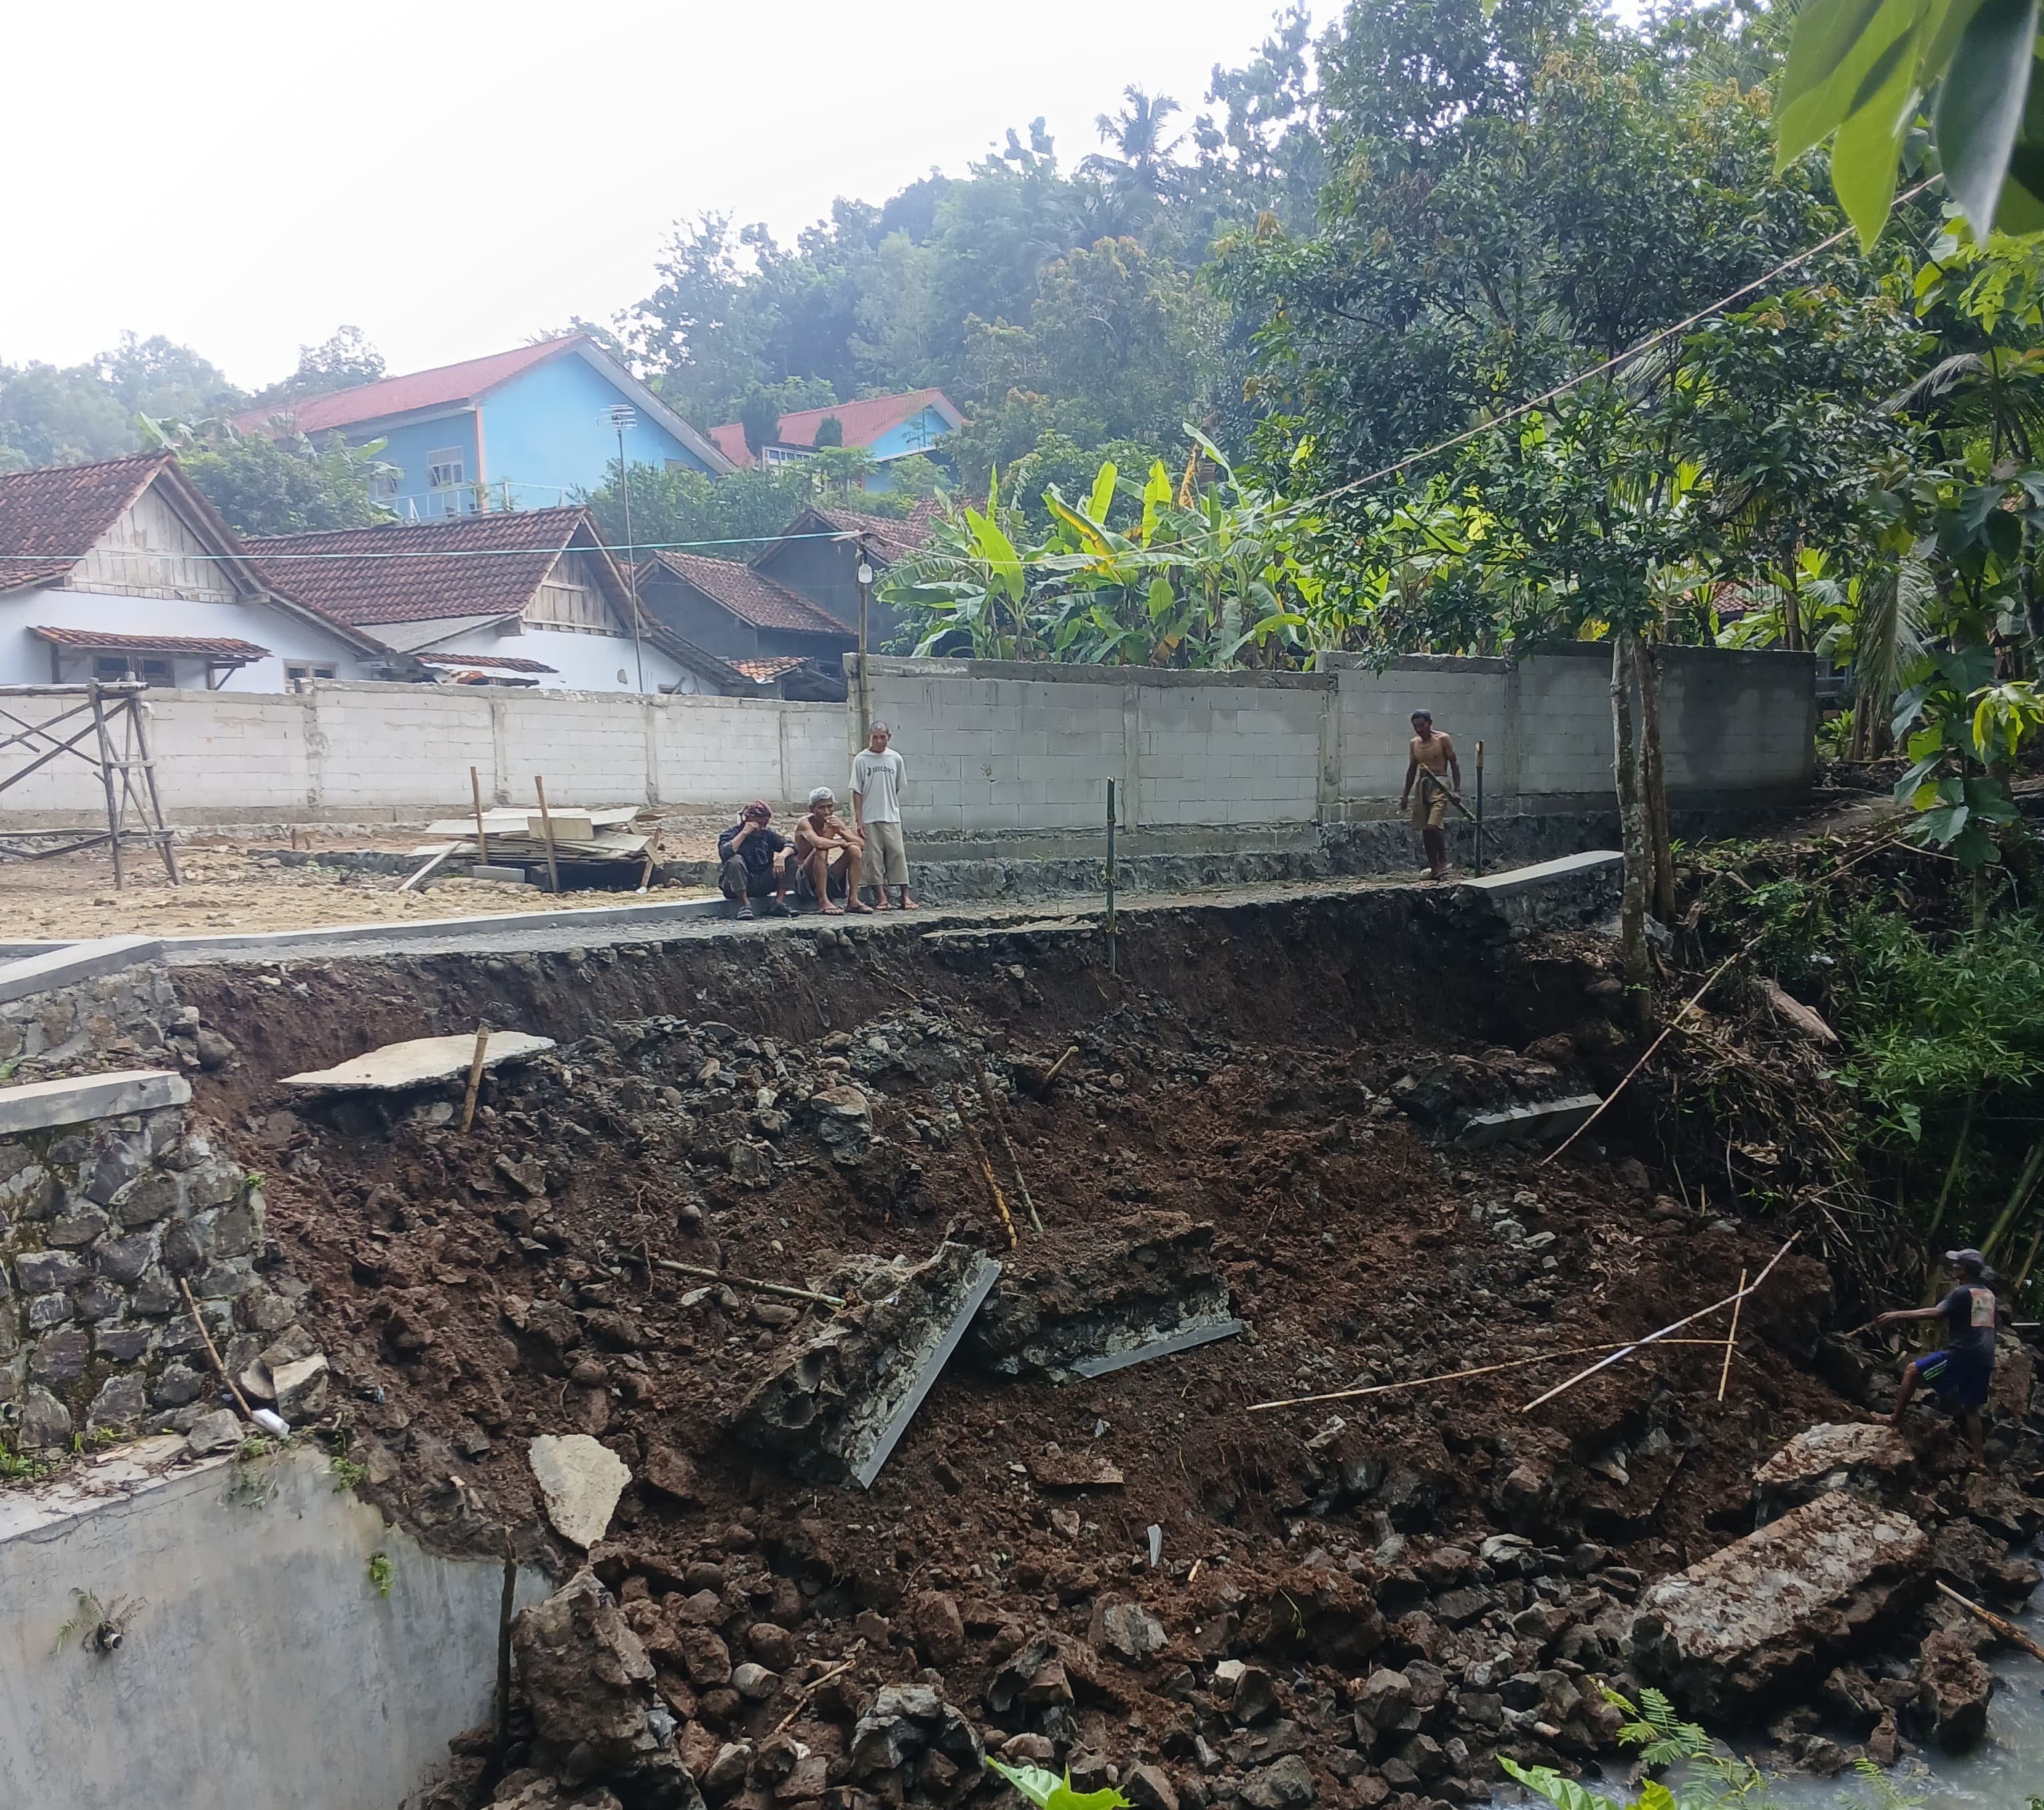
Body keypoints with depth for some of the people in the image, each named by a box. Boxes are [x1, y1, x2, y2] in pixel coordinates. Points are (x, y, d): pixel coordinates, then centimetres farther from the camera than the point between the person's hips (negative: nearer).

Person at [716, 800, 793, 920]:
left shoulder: (768, 834, 9)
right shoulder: (732, 833, -3)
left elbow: (790, 846, -3)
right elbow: (725, 853, -24)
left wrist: (781, 856, -25)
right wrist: (745, 833, -19)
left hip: (763, 884, 4)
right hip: (739, 887, -4)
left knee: (790, 859, -8)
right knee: (735, 860, -33)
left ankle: (779, 902, -14)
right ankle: (745, 904, -28)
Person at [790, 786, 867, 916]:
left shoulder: (835, 821, 1)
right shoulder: (804, 823, -16)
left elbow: (861, 844, -5)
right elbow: (818, 843, -38)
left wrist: (840, 831, -19)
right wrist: (842, 843, -23)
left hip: (827, 876, 6)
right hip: (804, 879, -6)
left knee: (855, 850, -10)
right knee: (821, 851, -31)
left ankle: (853, 900, -12)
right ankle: (823, 902, -30)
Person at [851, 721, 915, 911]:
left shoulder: (895, 759, 5)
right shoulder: (861, 760, -2)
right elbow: (857, 792, -2)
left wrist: (895, 811, 10)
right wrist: (859, 821, -6)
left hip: (891, 818, 2)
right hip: (869, 819, -2)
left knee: (898, 854, -2)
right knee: (874, 856, -2)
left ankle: (905, 896, 1)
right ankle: (882, 898, 2)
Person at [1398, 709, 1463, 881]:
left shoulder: (1443, 739, -4)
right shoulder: (1414, 743, 12)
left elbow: (1454, 764, -3)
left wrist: (1457, 790, -11)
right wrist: (1405, 795, 18)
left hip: (1440, 785, -6)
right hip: (1422, 785, 6)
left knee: (1434, 825, -20)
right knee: (1425, 829, 5)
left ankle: (1443, 863, -6)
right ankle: (1433, 868, 12)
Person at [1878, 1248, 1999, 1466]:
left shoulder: (1963, 1292, -7)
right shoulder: (1989, 1295, 17)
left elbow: (1935, 1313, -21)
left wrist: (1900, 1315, -20)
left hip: (1962, 1354, -8)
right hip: (1985, 1360, 8)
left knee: (1913, 1371, 0)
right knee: (1971, 1408, 15)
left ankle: (1896, 1417, -3)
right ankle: (1980, 1460, 14)